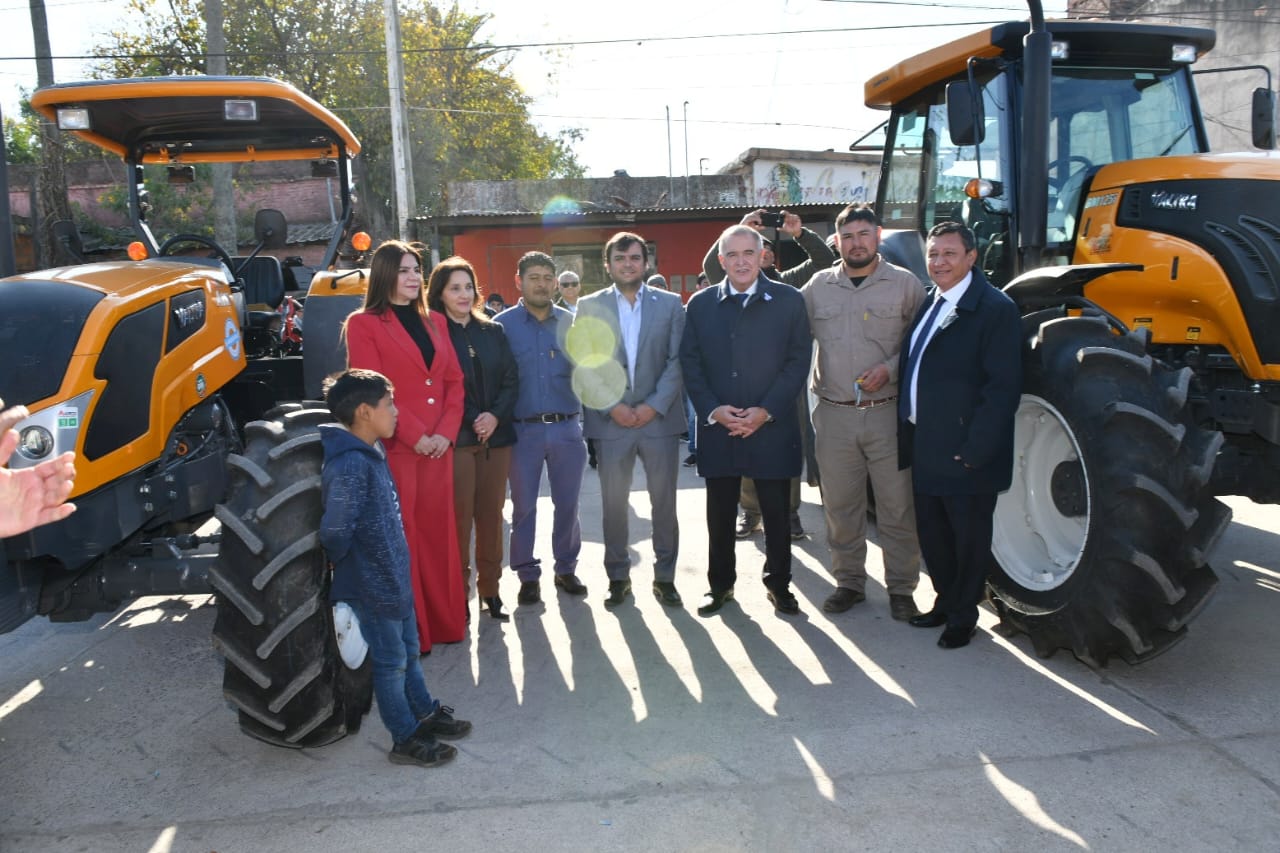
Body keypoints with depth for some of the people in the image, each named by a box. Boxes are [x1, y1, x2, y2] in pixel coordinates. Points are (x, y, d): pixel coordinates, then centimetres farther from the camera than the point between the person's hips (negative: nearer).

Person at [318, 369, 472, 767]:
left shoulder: (372, 453, 5)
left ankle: (426, 714, 39)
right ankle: (405, 739, 22)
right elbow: (334, 531, -25)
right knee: (391, 662, 6)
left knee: (409, 650, 22)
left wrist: (394, 564, 13)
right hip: (371, 586, -9)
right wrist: (349, 564, -7)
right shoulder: (349, 466, -26)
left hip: (393, 576, 9)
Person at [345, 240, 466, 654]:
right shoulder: (364, 324, -2)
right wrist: (416, 436, -15)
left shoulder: (435, 322, 16)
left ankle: (444, 620, 22)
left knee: (439, 534, 10)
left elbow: (454, 381, 11)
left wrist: (446, 432, -4)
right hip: (394, 449, -5)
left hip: (439, 447, 5)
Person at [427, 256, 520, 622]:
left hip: (496, 436, 4)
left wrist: (496, 415, -7)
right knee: (459, 518, -3)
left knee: (491, 515, 8)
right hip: (455, 438, -4)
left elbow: (511, 380, 9)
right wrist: (470, 423, -12)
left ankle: (489, 588, 18)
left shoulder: (493, 331, 12)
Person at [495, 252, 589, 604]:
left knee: (567, 503, 10)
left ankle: (566, 568, 26)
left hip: (567, 428, 2)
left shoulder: (571, 322, 6)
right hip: (523, 429, -2)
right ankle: (528, 575, 21)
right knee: (524, 506, 7)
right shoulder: (503, 324, 1)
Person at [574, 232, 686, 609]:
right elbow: (585, 365, -1)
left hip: (659, 418, 0)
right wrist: (612, 407, -11)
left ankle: (664, 575, 19)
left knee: (664, 502, 6)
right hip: (610, 419, 0)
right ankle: (618, 576, 20)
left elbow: (677, 361, 0)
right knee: (613, 504, 6)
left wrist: (654, 406, -10)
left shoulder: (670, 304, 6)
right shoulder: (589, 306, 5)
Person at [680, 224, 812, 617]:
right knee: (720, 515, 10)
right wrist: (713, 410, -9)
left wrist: (766, 411, -11)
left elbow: (798, 360, -2)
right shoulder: (700, 304, 6)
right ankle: (720, 584, 25)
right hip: (717, 428, 1)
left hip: (772, 427, -1)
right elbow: (690, 363, 4)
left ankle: (778, 584, 24)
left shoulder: (789, 301, 1)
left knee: (777, 514, 7)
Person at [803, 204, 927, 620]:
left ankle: (901, 588, 17)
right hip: (834, 414, 2)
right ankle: (849, 581, 24)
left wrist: (890, 369, -10)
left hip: (888, 411, -2)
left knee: (897, 505, 2)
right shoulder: (818, 285, 8)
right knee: (839, 504, 10)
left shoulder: (905, 284, 2)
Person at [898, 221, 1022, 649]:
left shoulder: (995, 308, -13)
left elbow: (1003, 388, -17)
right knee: (931, 534, 18)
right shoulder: (928, 305, 11)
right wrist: (907, 434, 10)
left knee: (969, 538, 9)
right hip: (925, 449, 7)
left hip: (966, 453, -7)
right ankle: (945, 600, 37)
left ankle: (963, 615, 26)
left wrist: (974, 450, -20)